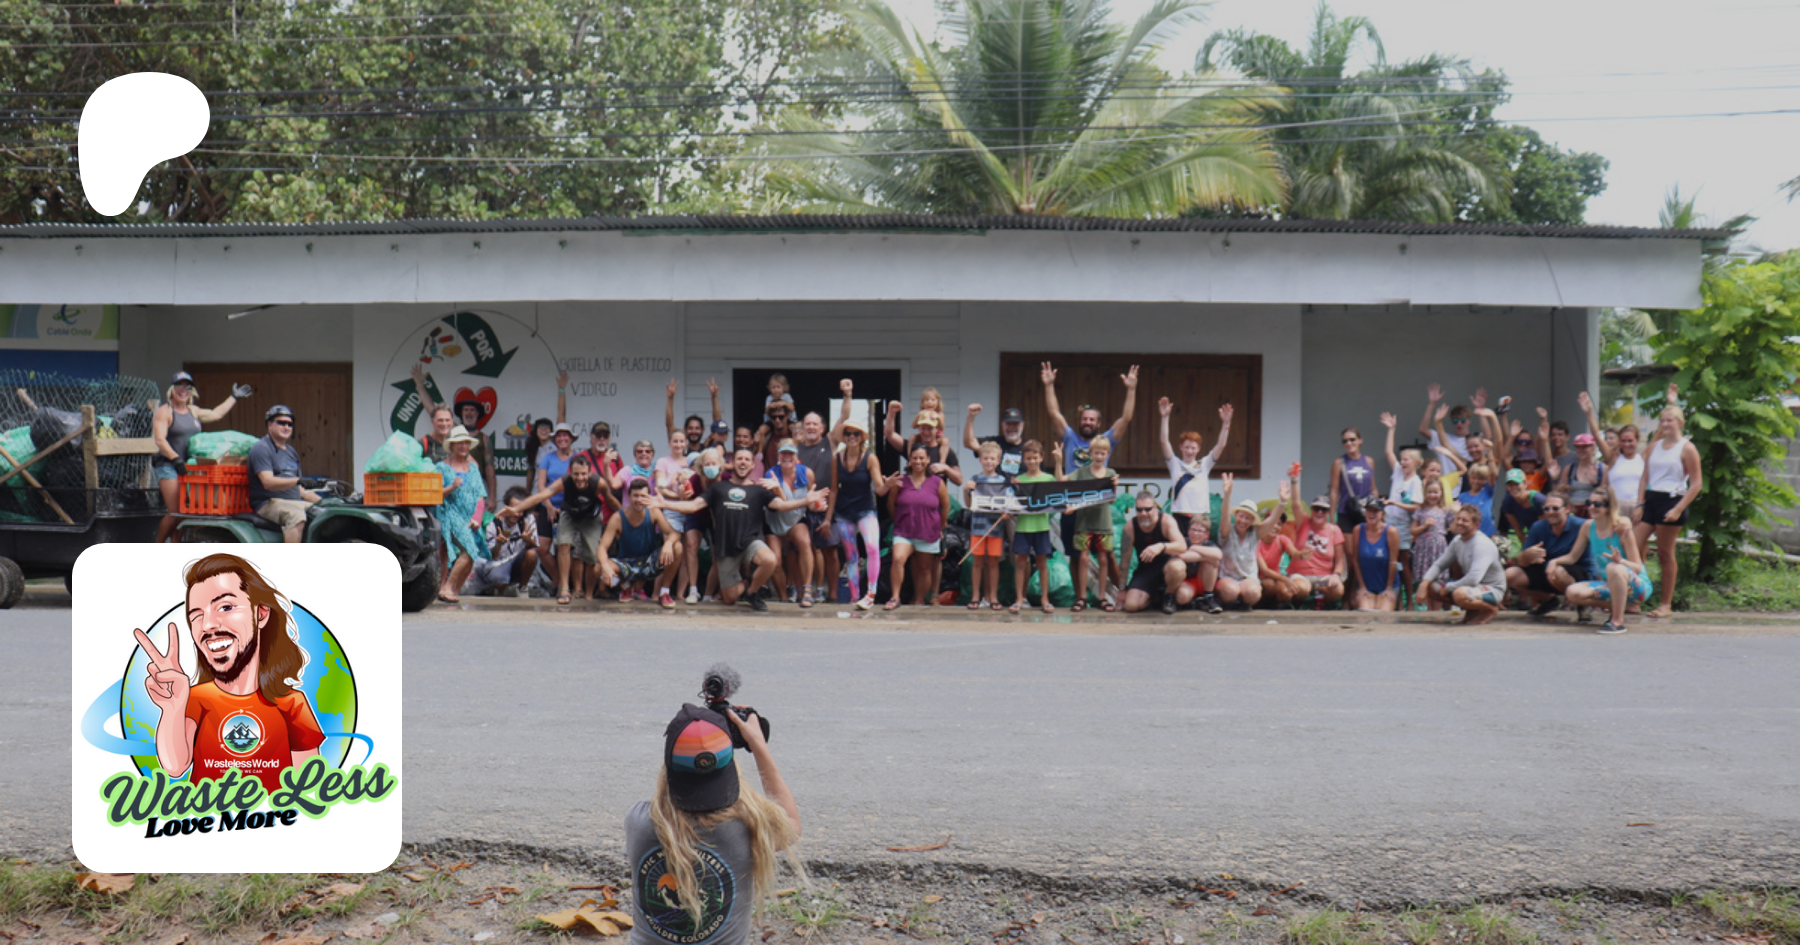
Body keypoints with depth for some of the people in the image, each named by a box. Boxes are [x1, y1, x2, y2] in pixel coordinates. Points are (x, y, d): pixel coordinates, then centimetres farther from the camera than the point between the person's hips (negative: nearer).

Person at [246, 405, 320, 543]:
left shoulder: (291, 452, 22)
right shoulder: (261, 448, -5)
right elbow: (268, 482, -20)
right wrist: (298, 480, -32)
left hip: (295, 502, 8)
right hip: (269, 503, -8)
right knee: (296, 515, -36)